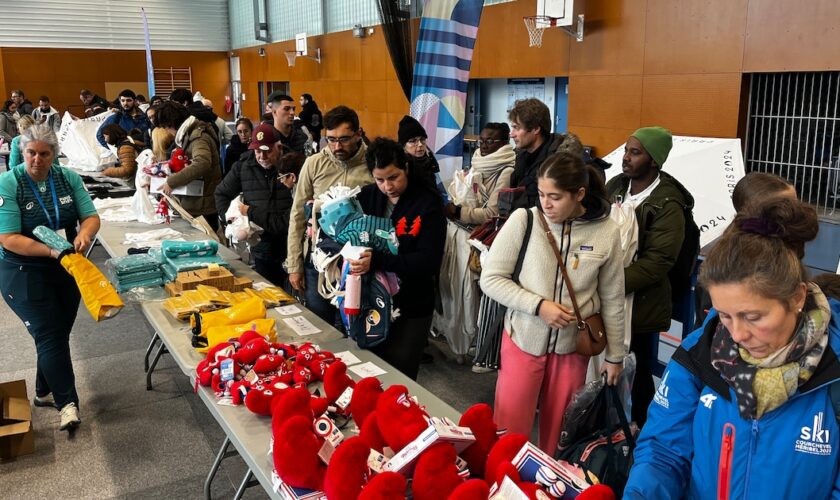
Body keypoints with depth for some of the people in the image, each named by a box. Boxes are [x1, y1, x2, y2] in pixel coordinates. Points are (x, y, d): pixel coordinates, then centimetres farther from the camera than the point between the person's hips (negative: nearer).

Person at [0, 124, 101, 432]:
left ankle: (44, 392, 34)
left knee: (58, 334, 14)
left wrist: (84, 234, -25)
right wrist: (50, 250, -31)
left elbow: (91, 216, -2)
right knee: (49, 335, -10)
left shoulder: (68, 178, -1)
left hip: (67, 269, 5)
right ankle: (67, 402, -3)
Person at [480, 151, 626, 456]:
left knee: (559, 430, 16)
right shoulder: (523, 220, -13)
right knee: (509, 429, 5)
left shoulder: (606, 231, -8)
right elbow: (490, 278, -8)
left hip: (573, 345, 1)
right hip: (523, 338, -1)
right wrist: (538, 305, -19)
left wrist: (615, 355, 8)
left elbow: (612, 300, 2)